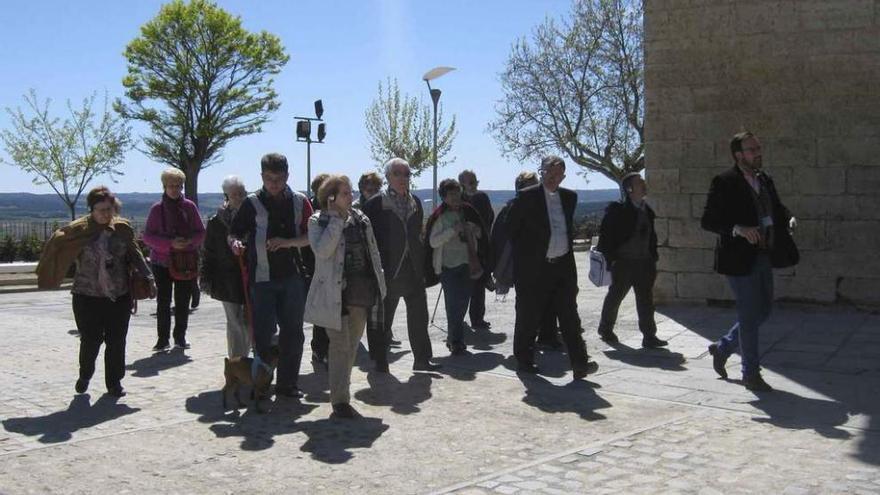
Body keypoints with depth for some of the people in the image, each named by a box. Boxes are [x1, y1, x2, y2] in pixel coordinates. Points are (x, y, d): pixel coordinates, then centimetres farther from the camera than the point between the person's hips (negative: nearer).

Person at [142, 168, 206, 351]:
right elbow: (147, 237, -2)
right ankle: (163, 339, 8)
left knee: (183, 302, 6)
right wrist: (170, 243, -16)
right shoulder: (157, 209, 0)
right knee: (163, 302, 0)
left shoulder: (189, 206, 3)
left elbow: (201, 232, 7)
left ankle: (180, 337, 17)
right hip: (162, 262, -1)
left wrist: (189, 241, -14)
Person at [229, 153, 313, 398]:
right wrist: (235, 243, -22)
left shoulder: (299, 202, 5)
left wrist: (287, 242, -12)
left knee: (293, 334, 8)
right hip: (262, 278, -3)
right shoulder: (252, 203, -1)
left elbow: (310, 237, 5)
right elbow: (234, 234, 1)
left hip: (292, 276, 3)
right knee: (263, 334, -3)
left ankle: (287, 383, 20)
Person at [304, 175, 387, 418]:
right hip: (335, 294, -5)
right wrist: (336, 219, -19)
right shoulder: (318, 222, -5)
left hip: (362, 291, 5)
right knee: (340, 346, -6)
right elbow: (322, 250, -22)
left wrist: (379, 285, 10)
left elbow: (373, 253, 14)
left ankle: (342, 392, 27)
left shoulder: (361, 219, 11)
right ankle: (340, 400, 0)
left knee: (352, 346, 13)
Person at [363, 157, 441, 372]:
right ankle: (380, 360, 17)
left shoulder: (415, 202, 11)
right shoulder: (376, 204, -7)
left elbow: (418, 236, 14)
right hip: (387, 271, -5)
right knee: (383, 317, 6)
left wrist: (421, 267, 9)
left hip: (413, 271, 5)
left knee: (418, 316, 7)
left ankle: (422, 359, 15)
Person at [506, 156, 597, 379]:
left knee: (570, 316, 0)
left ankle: (580, 363, -1)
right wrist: (523, 253, 3)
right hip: (534, 267, -4)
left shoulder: (570, 197, 10)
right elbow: (511, 227, -1)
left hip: (563, 266, 4)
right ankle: (524, 360, 20)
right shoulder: (527, 197, -6)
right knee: (528, 317, 6)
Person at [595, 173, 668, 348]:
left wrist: (653, 259, 12)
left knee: (646, 300, 1)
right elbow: (605, 233, -12)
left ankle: (649, 336, 3)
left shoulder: (647, 210, 11)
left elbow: (652, 237, 17)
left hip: (644, 263, 6)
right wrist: (609, 259, -14)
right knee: (615, 296, 9)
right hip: (623, 263, -6)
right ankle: (605, 329, 27)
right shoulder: (617, 210, -11)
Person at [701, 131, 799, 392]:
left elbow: (777, 208, 22)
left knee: (763, 309, 16)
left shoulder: (765, 179, 10)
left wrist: (788, 218, 0)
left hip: (763, 257, 8)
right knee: (749, 314, 0)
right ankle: (751, 374, 14)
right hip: (740, 259, -8)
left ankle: (723, 348, 34)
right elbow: (707, 220, -15)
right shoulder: (724, 182, -12)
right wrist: (738, 229, -28)